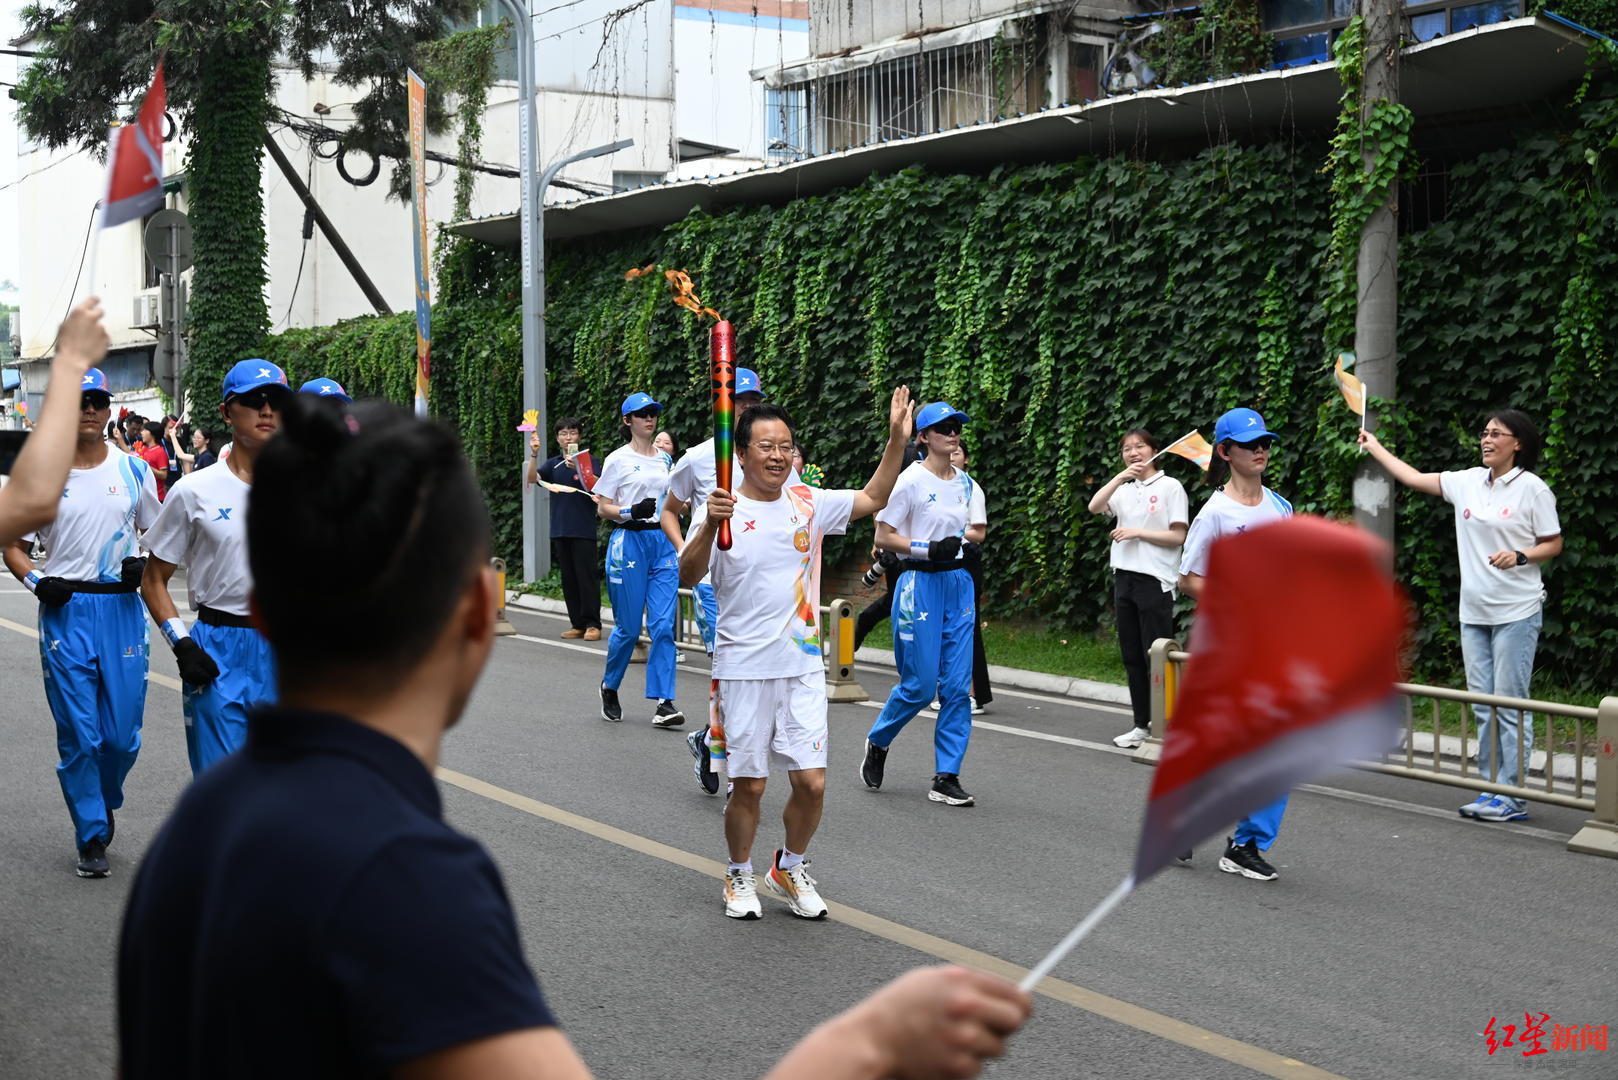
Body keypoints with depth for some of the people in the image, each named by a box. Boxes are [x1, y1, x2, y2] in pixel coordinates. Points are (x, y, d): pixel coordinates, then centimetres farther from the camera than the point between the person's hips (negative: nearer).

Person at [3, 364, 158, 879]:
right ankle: (92, 836, 11)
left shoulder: (135, 470, 6)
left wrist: (145, 564, -5)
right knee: (79, 735, -1)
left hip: (122, 609, 1)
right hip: (66, 611, -1)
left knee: (122, 734, 3)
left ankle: (105, 802, 32)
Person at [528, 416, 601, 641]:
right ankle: (577, 624, 13)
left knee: (587, 577, -6)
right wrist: (533, 454, -15)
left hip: (583, 529, -5)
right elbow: (532, 478, -2)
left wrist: (578, 469, -26)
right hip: (560, 530, 5)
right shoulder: (553, 464, 12)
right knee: (568, 579, 7)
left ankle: (592, 624, -4)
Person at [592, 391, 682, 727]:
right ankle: (609, 686, 26)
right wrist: (630, 512, -19)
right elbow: (602, 508, -3)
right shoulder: (618, 460, -1)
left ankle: (663, 702, -6)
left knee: (663, 625, -5)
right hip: (629, 541, -4)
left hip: (663, 542, 4)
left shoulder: (665, 460, 14)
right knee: (628, 627, 1)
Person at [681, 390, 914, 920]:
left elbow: (873, 499, 15)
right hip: (745, 670, -3)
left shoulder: (807, 503, 4)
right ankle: (740, 876, 27)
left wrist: (897, 438, 3)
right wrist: (711, 526, -36)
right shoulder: (724, 509, -9)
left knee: (812, 782, 1)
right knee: (749, 786, 4)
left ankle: (789, 868, 26)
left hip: (803, 665, 4)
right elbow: (688, 577, -19)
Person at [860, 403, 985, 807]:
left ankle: (946, 777, 7)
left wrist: (961, 538, -2)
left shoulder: (966, 483, 10)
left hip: (959, 582, 6)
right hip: (920, 584, -6)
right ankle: (877, 742, 24)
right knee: (920, 684, -4)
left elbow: (978, 531, 20)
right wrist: (926, 549, -18)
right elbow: (883, 536, -8)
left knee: (958, 685, 1)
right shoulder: (911, 480, -8)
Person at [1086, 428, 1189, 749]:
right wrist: (1121, 476, -11)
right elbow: (1094, 507, -3)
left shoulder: (1170, 487, -2)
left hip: (1155, 581, -6)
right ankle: (1142, 725, 16)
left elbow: (1178, 536, -7)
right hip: (1124, 578, 6)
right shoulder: (1124, 490, 15)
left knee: (1155, 657, -7)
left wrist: (1136, 532, -13)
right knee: (1132, 657, 9)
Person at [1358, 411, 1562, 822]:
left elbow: (1553, 544, -1)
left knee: (1509, 704, -7)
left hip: (1516, 612, -6)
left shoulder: (1532, 488, -5)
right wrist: (1375, 448, 25)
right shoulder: (1468, 483, 10)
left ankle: (1512, 795, -3)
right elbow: (1414, 478, 20)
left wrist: (1520, 556, -19)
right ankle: (1492, 789, 14)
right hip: (1474, 611, 6)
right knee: (1482, 706, 8)